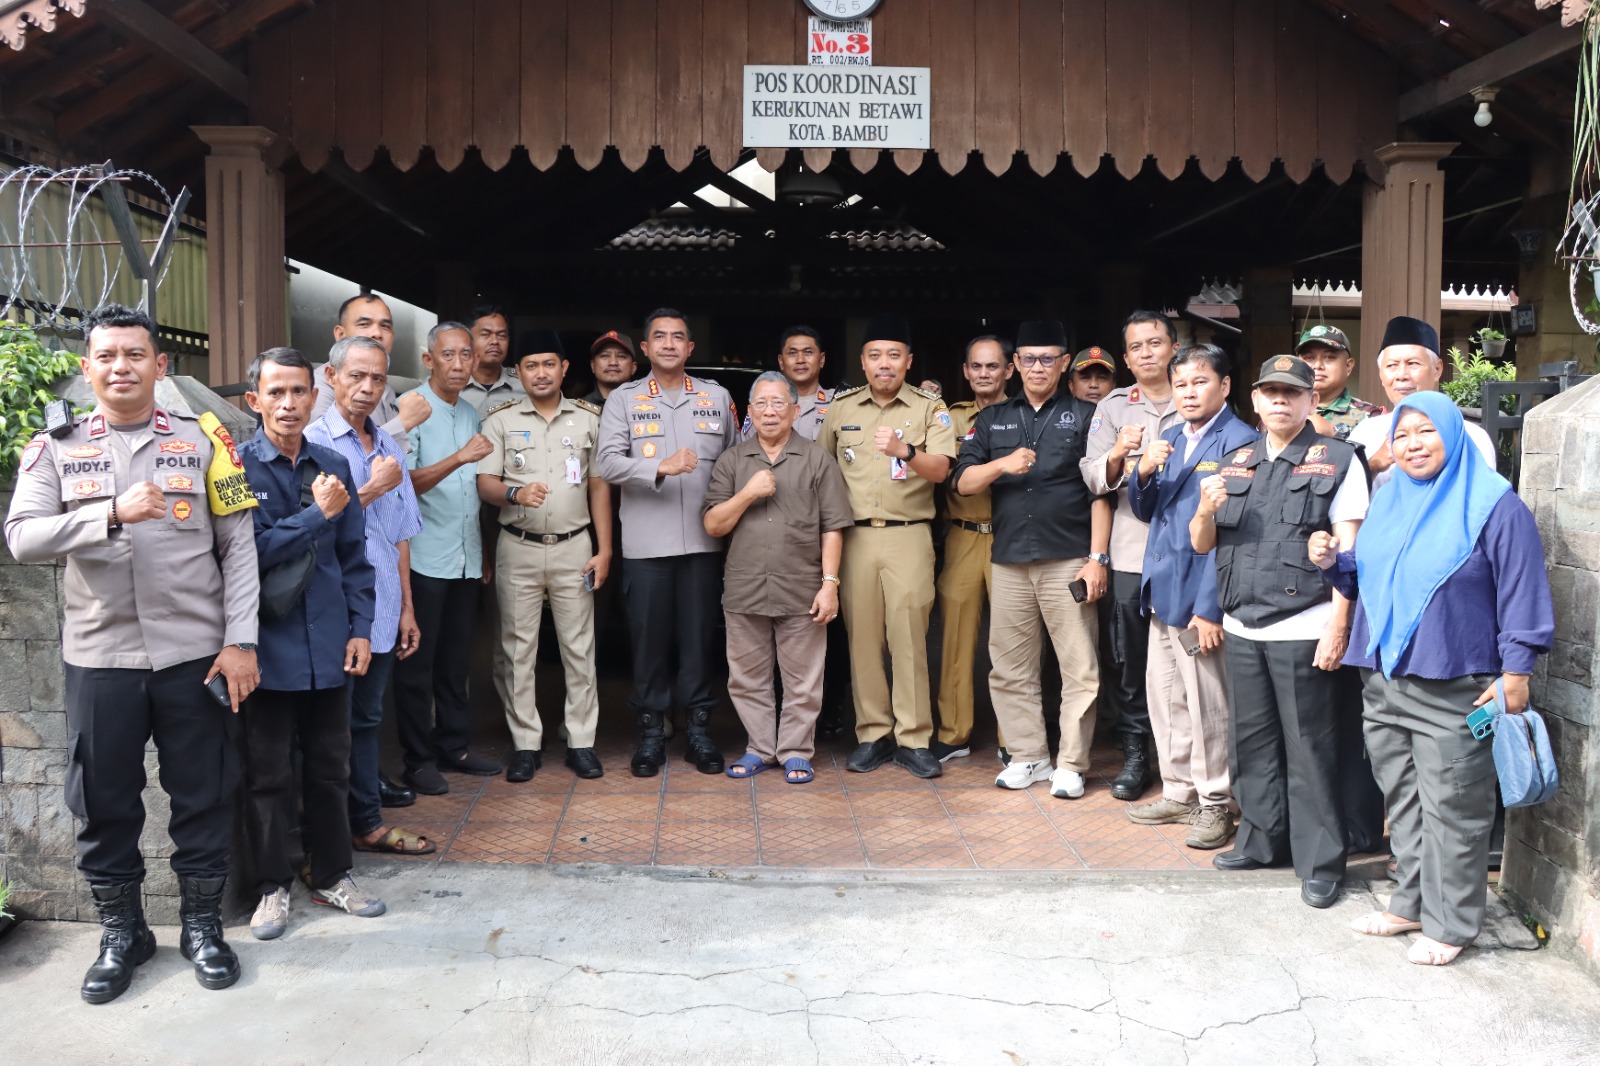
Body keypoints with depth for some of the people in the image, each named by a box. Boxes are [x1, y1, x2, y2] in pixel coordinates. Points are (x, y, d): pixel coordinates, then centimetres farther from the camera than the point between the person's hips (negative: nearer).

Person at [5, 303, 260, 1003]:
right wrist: (114, 512, -22)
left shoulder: (203, 440, 2)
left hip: (195, 654, -1)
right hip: (98, 656, 1)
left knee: (202, 794, 8)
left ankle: (201, 923, 27)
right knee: (104, 801, 11)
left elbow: (238, 546, 0)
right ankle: (121, 932, 29)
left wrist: (240, 640, -6)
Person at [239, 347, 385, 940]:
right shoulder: (238, 467, -7)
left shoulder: (333, 467, 7)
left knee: (330, 768, 13)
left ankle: (331, 875, 27)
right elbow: (250, 551, -16)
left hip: (328, 646, 4)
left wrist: (360, 629, 4)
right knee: (269, 775, 7)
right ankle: (272, 887, 21)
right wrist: (318, 515, -13)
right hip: (269, 648, -4)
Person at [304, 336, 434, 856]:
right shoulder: (314, 441, -7)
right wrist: (372, 490, -9)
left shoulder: (390, 448, 14)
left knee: (366, 719, 15)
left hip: (381, 612, 6)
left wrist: (406, 607, 14)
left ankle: (367, 822, 25)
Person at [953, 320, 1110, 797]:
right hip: (1010, 561, 3)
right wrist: (1002, 464, -12)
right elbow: (962, 481, 6)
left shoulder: (1084, 417, 6)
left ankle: (1070, 764, 8)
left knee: (1079, 668, -1)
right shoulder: (993, 420, 14)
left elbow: (1100, 493, 1)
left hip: (1068, 561, -3)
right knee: (1010, 669, 8)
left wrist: (1097, 558, -7)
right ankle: (1028, 757, 19)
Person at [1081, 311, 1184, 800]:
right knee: (1129, 658, 4)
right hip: (1132, 551, 1)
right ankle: (1134, 754, 15)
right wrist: (1117, 455, -19)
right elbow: (1095, 480, 1)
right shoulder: (1113, 408, 10)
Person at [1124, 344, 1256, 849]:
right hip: (1163, 590, 8)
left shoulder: (1239, 443, -11)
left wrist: (1210, 607, -18)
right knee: (1165, 697, 15)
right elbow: (1145, 510, 16)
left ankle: (1216, 805, 16)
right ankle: (1180, 792, 29)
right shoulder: (1171, 438, 13)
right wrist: (1144, 472, -6)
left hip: (1200, 596, -8)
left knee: (1207, 705, 2)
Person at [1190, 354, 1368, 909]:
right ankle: (1260, 840, 27)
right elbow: (1201, 544, 14)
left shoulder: (1337, 459, 0)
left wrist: (1338, 624, -14)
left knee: (1309, 749, 0)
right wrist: (1205, 511, -8)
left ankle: (1320, 862, 10)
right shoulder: (1235, 463, 14)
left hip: (1303, 630, -5)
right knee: (1252, 741, 13)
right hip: (1242, 628, 5)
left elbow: (1348, 548, -6)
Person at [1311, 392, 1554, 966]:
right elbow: (1364, 576, 23)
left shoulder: (1494, 505, -7)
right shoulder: (1387, 501, 13)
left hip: (1454, 690, -6)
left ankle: (1450, 923, 13)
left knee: (1452, 810, 1)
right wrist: (1333, 562, 2)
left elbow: (1522, 593, -9)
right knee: (1403, 803, 15)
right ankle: (1411, 902, 28)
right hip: (1383, 682, 6)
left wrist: (1515, 670, -13)